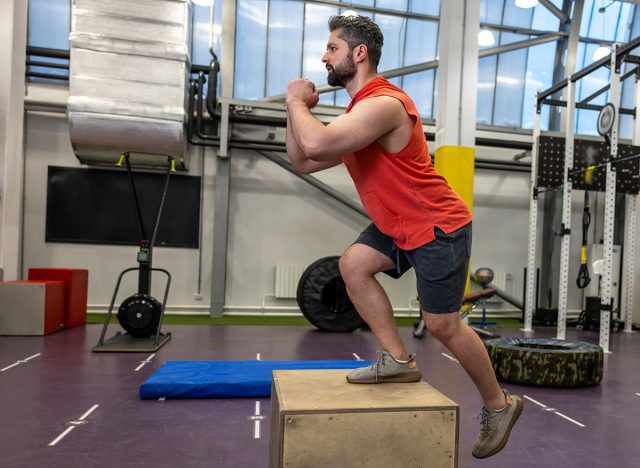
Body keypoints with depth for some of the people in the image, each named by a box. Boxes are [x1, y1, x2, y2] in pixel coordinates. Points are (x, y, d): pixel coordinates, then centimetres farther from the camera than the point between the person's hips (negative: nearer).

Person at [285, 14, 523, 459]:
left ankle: (499, 405, 23)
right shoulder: (357, 112, 10)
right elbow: (303, 162, 10)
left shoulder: (383, 103, -22)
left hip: (439, 226, -9)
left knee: (443, 324, -2)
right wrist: (298, 109, 1)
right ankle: (398, 359, 7)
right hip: (399, 224, 9)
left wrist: (296, 101, -16)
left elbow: (316, 146, -35)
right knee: (353, 264, -3)